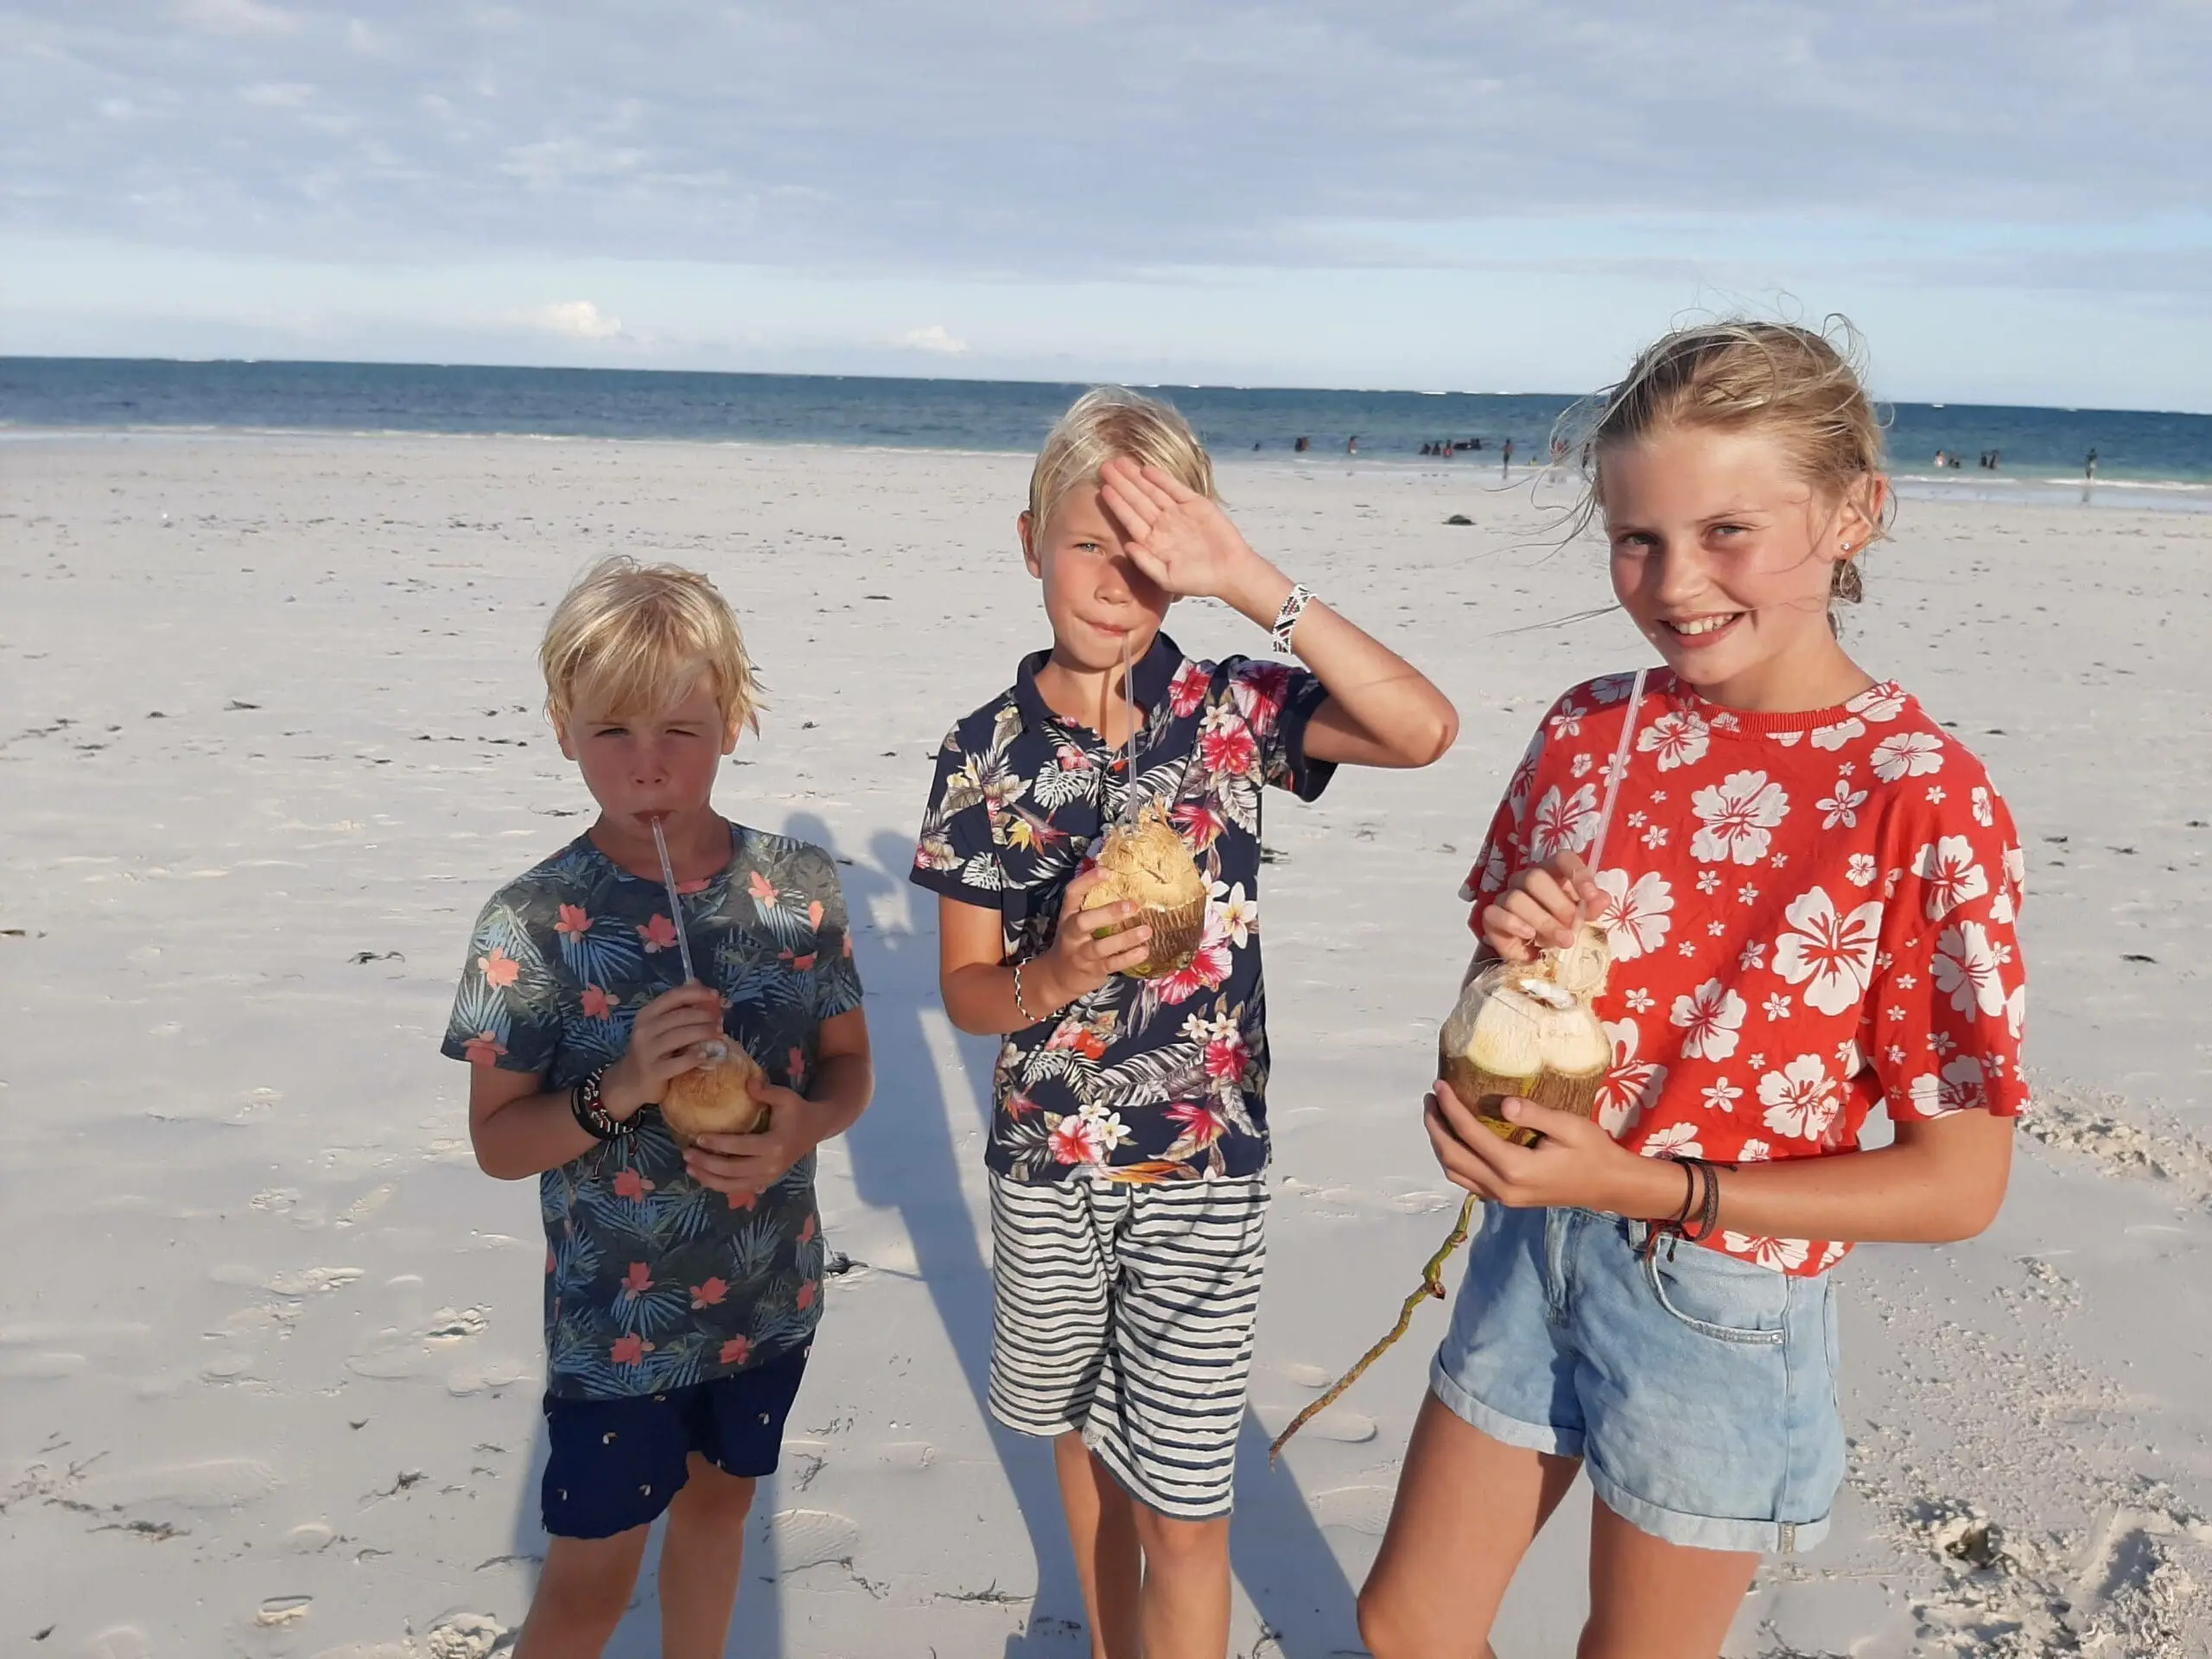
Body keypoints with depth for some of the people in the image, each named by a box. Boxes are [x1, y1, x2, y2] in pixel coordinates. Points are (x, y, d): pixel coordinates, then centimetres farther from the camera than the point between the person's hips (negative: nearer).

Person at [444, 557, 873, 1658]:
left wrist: (803, 1126, -20)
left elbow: (849, 1063, 1)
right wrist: (619, 1091, -29)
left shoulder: (799, 887, -9)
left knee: (718, 1498, 25)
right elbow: (498, 1140, -12)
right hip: (614, 1319, -3)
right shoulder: (533, 924, -17)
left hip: (770, 1292, 4)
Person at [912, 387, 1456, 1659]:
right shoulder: (989, 750, -7)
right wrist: (1058, 975, -26)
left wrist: (1252, 580, -33)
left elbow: (1426, 729, -29)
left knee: (1184, 1507, 4)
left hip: (1204, 1171, -2)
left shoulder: (1230, 710, -11)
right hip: (1047, 1166, 3)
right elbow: (965, 990, -4)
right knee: (1084, 1434, 23)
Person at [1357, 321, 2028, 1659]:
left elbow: (1960, 1183, -16)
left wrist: (1645, 1186, -24)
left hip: (1722, 1297, -4)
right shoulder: (1590, 733, -4)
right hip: (1535, 1246, 5)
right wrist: (1512, 959, -15)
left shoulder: (1927, 799, -19)